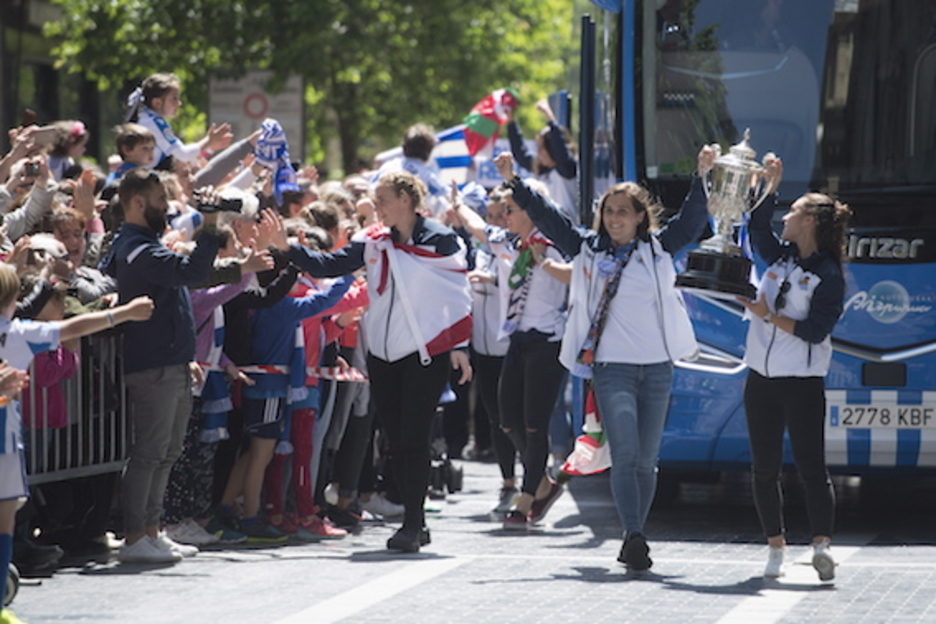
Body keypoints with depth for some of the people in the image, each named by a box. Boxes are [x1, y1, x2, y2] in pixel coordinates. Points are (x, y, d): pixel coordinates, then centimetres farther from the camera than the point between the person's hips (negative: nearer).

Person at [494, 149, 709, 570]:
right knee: (625, 453, -16)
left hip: (657, 366, 2)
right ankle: (634, 538, -22)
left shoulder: (659, 249, 9)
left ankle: (634, 542, 15)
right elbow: (546, 216, 7)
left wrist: (701, 176, -9)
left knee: (646, 460, 6)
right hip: (611, 365, -2)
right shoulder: (587, 249, 8)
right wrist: (513, 183, 1)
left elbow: (691, 221, 2)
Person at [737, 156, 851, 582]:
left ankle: (821, 542, -17)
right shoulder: (780, 257, 11)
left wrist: (769, 316, -15)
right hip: (761, 378, 7)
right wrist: (769, 185, 6)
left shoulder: (828, 275, -8)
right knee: (764, 468, 5)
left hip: (802, 382, -7)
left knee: (810, 464, -11)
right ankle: (775, 546, 9)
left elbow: (816, 330, -14)